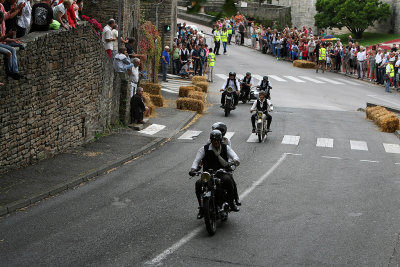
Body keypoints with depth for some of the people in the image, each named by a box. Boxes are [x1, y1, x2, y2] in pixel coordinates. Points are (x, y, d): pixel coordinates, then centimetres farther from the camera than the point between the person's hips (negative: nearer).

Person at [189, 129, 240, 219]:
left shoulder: (225, 148, 6)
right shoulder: (204, 149, 4)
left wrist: (234, 161, -32)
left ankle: (231, 203, -17)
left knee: (227, 179, -36)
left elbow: (235, 157, -6)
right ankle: (202, 207, -12)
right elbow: (197, 160, -4)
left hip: (222, 173, 0)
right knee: (198, 184, -29)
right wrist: (193, 169, -26)